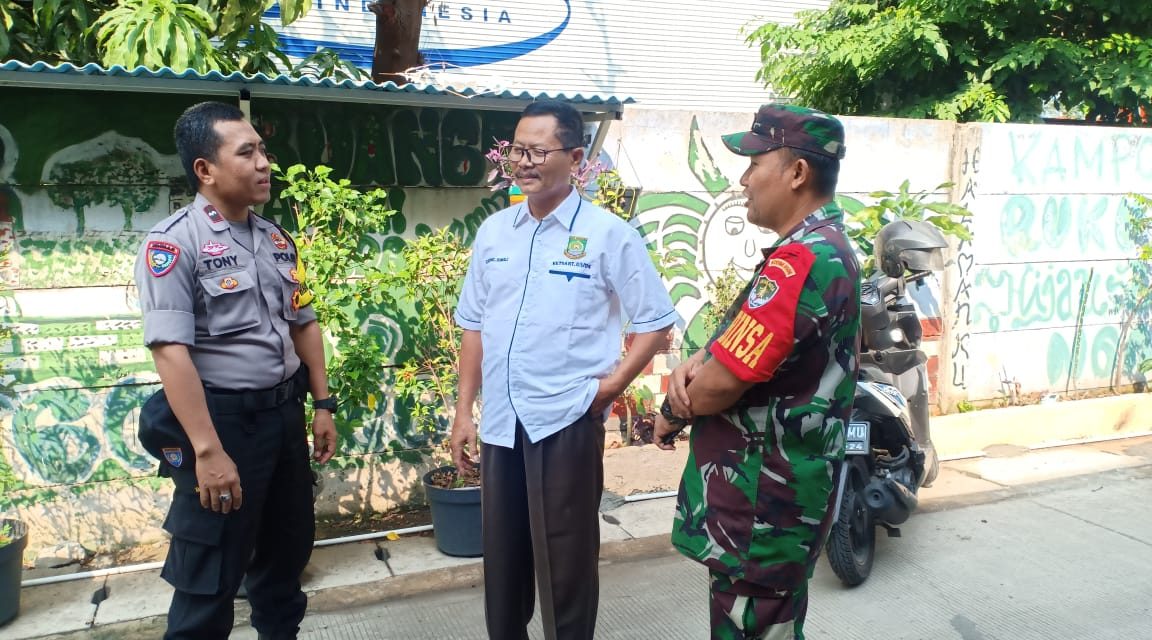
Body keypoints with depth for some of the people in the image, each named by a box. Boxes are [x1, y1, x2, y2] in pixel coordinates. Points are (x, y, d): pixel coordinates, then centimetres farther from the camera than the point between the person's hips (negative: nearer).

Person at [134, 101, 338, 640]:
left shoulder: (276, 239, 7)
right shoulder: (174, 242, -15)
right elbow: (170, 351, -22)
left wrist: (322, 405, 10)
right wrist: (207, 450, -25)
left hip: (285, 413, 7)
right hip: (222, 418, -7)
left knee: (288, 548, 22)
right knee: (208, 580, 7)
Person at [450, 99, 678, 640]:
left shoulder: (608, 234, -7)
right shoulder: (493, 231, 7)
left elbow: (656, 322, -3)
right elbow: (474, 325, 12)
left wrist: (609, 387, -10)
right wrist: (463, 411, 9)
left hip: (567, 423, -4)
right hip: (500, 423, 5)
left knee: (565, 563, 8)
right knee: (502, 560, 17)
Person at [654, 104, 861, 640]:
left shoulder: (801, 263, -25)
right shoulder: (826, 249, 10)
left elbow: (723, 382, -25)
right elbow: (751, 344, 16)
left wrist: (671, 414, -5)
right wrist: (698, 362, -4)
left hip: (762, 501, -10)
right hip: (781, 488, 10)